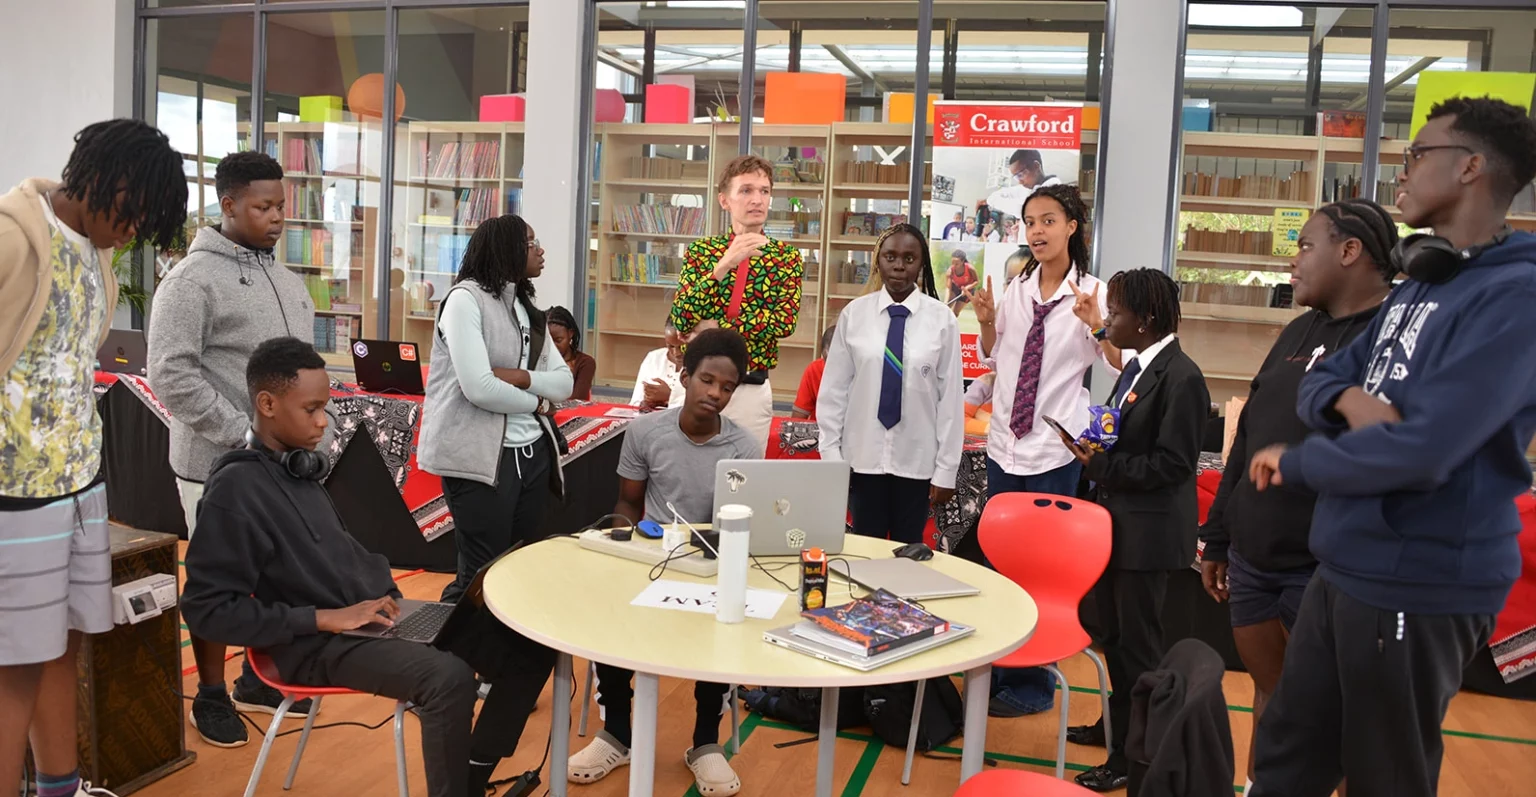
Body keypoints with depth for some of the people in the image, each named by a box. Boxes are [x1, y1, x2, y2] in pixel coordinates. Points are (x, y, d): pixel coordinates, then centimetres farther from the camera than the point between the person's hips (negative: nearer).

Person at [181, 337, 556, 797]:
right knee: (450, 677, -34)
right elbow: (207, 610, -17)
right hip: (317, 643, -8)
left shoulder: (300, 464, 12)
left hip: (375, 614, 8)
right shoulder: (235, 488, -13)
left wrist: (388, 596, 4)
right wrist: (325, 618, -19)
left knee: (530, 649, -2)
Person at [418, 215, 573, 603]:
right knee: (482, 575, 0)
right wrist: (538, 402, -4)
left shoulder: (527, 307, 14)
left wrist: (521, 377, -13)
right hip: (482, 456, -8)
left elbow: (564, 383, 7)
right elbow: (479, 389, -19)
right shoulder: (465, 298, -9)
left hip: (532, 452, 8)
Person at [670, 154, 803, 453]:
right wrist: (723, 265, -21)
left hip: (750, 390, 0)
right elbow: (679, 320, -10)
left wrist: (715, 327, -12)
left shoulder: (786, 257, 3)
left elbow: (785, 322, -12)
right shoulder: (701, 250, 3)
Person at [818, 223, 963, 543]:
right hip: (864, 455, 1)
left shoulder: (941, 319, -5)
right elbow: (834, 389, 2)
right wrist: (830, 454, 0)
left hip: (916, 459, -1)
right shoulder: (855, 313, -2)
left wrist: (946, 469, -3)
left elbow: (951, 396, -3)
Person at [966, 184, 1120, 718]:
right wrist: (986, 320, 1)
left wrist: (1096, 325, -25)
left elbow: (1123, 365, -10)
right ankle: (998, 669, 28)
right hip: (1004, 443, 5)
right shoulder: (1016, 290, 8)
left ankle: (1031, 684, 17)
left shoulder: (1094, 293, -7)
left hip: (1054, 452, -5)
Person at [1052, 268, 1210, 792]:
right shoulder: (1137, 367, 8)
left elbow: (1171, 464, -22)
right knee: (1114, 634, 22)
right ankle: (1119, 723, 40)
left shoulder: (1181, 378, -20)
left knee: (1138, 643, 2)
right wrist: (1093, 447, -2)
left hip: (1149, 532, -9)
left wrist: (1100, 465, -21)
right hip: (1118, 521, 9)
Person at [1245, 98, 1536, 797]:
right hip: (1344, 567, 8)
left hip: (1417, 586, -8)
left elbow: (1419, 450, -28)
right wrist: (1349, 401, -11)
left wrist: (1293, 463, -11)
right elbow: (1319, 382, 13)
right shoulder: (1417, 285, 12)